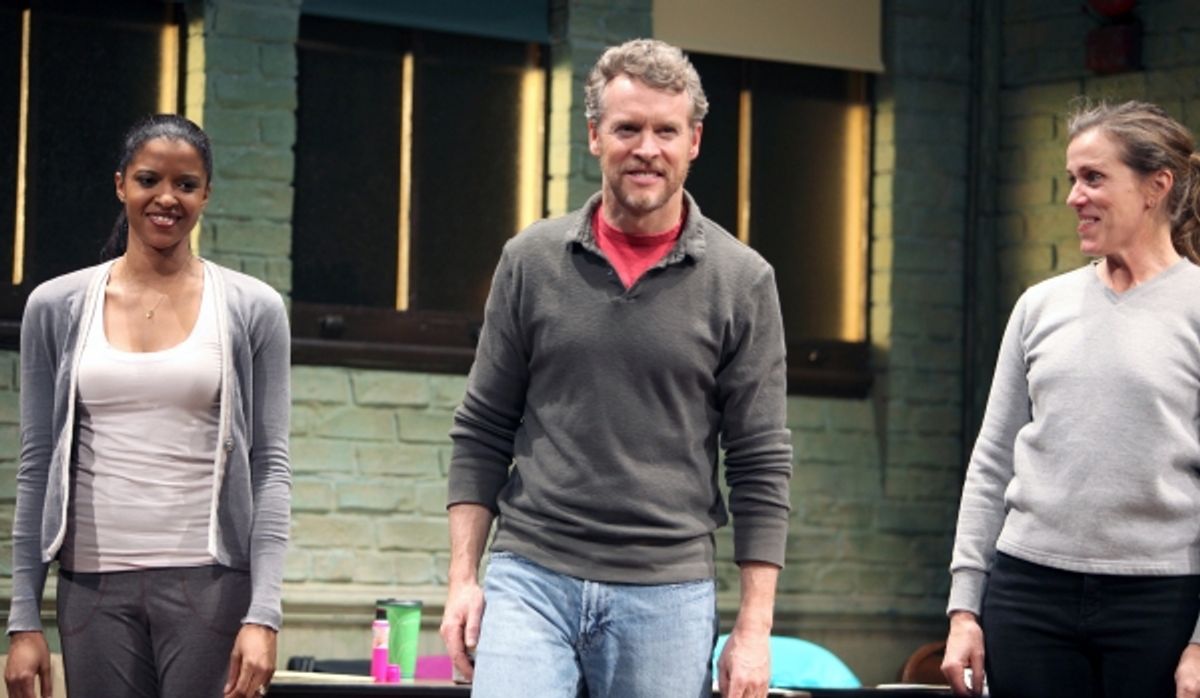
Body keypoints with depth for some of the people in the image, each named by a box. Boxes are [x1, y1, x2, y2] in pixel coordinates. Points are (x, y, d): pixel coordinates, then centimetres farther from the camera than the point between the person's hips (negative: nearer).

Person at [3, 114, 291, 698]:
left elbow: (270, 467, 1)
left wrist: (263, 612, -9)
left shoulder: (252, 310, 4)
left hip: (210, 585, -1)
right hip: (95, 585, 2)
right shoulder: (57, 308, 8)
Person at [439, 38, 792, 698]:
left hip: (668, 593, 0)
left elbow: (761, 466, 2)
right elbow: (481, 433, 10)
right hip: (530, 576, 1)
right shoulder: (531, 261, 6)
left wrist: (754, 629, -3)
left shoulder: (742, 281, 2)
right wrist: (462, 578, 3)